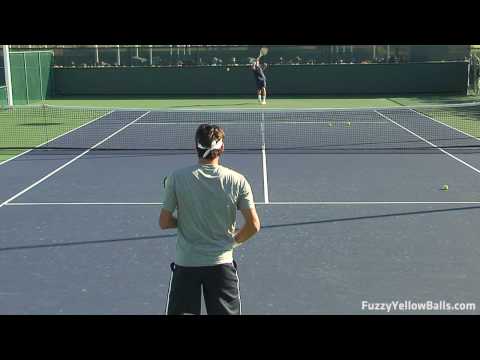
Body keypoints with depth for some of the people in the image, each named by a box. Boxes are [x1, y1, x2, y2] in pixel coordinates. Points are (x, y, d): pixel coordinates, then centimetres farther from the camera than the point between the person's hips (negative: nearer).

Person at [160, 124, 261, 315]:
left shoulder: (177, 177, -10)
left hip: (185, 263, 0)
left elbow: (164, 222, -3)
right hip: (221, 263, 0)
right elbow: (254, 225, -8)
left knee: (180, 311, 14)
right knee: (228, 311, 14)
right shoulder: (237, 180, -9)